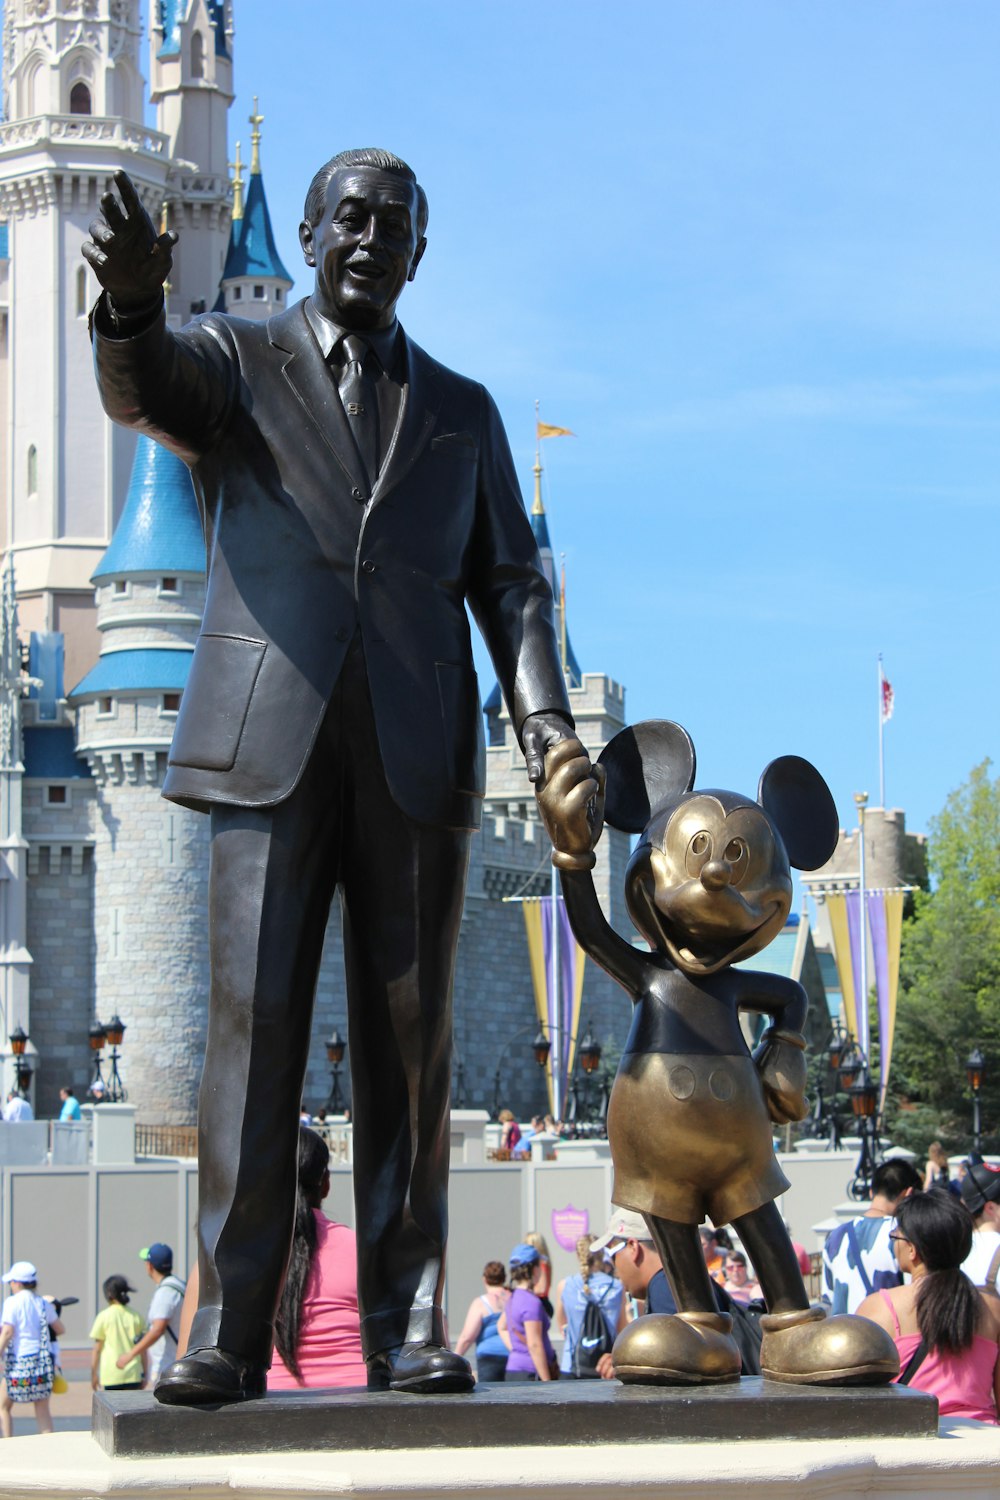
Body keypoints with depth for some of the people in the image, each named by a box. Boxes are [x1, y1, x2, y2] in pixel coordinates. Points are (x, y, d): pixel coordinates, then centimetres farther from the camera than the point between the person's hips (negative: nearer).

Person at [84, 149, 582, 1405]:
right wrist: (129, 300, -36)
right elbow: (140, 388, -12)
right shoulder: (231, 364, 12)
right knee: (253, 1025, -8)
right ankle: (230, 1329, -8)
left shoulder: (461, 411, 20)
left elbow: (508, 584, 14)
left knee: (408, 1040, -1)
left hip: (417, 759, 2)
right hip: (269, 744, -2)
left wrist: (545, 715, -5)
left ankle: (406, 1327, 1)